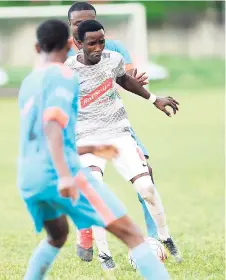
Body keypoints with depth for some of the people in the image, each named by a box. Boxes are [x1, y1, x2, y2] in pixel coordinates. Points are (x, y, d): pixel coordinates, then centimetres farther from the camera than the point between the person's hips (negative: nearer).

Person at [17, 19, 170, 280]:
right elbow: (51, 124, -18)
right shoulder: (62, 76, -1)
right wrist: (64, 175, -30)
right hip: (58, 174, -8)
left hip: (28, 179, 8)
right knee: (131, 234, -8)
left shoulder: (28, 84, 23)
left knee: (57, 236, 34)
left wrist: (91, 149, 45)